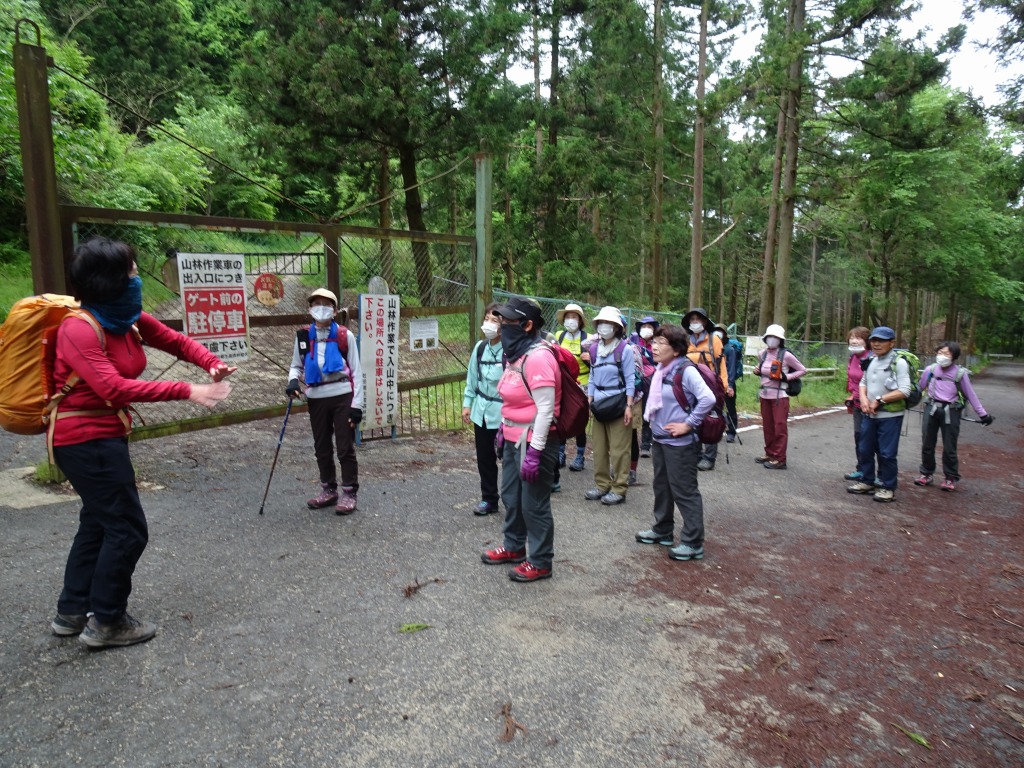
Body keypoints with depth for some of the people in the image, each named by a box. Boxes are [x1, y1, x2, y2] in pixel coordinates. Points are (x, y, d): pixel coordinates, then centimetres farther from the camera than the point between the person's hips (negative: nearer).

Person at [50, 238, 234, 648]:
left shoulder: (129, 319, 2)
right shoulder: (79, 328, -22)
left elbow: (177, 341, 7)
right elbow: (113, 387, -32)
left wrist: (212, 363, -13)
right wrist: (186, 391, -36)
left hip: (105, 435, 9)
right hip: (85, 440, -9)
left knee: (98, 522, 19)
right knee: (127, 529, -4)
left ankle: (72, 612, 33)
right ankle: (106, 622, 12)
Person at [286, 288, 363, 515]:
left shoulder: (345, 335, -4)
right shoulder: (303, 336, 5)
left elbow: (356, 372, -2)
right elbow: (296, 365, 15)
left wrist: (357, 404, -7)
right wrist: (293, 380, -9)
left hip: (342, 396, -4)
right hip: (316, 398, 4)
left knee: (345, 447, 1)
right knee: (321, 447, 13)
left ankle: (349, 493, 11)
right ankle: (328, 490, 28)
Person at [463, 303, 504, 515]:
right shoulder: (480, 347, 4)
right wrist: (467, 403, 13)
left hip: (503, 413, -6)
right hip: (482, 411, 6)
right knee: (484, 458, 15)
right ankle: (488, 499, 30)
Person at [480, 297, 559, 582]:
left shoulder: (538, 357, -22)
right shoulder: (516, 353, 8)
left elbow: (545, 410, -24)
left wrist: (534, 452, -24)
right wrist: (503, 430, 21)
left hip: (533, 441, -10)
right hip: (513, 439, 10)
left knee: (534, 504, 4)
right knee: (511, 496, 22)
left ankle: (540, 562, 21)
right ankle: (514, 547, 41)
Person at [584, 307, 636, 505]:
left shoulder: (625, 349, -8)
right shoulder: (594, 349, 7)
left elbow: (630, 380, -8)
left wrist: (629, 406, -12)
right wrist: (589, 402, 8)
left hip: (618, 403, -6)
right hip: (599, 404, 6)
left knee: (618, 449, 0)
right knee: (599, 448, 11)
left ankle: (618, 489, 9)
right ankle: (601, 485, 22)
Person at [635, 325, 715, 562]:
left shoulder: (686, 371, -17)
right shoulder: (660, 370, 8)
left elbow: (708, 399, -27)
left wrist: (688, 424, -21)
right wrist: (653, 421, 11)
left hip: (680, 443, -9)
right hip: (660, 439, 9)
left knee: (684, 492, -1)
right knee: (662, 487, 20)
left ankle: (693, 543, 10)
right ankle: (662, 530, 36)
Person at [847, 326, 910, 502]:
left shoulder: (899, 363, -12)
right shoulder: (871, 361, 9)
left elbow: (904, 391, -18)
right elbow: (863, 382, 17)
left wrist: (879, 400, -17)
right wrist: (863, 398, -3)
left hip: (890, 416, -7)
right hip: (869, 414, 7)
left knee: (887, 453, 0)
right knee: (865, 449, 13)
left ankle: (888, 488, 12)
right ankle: (866, 481, 28)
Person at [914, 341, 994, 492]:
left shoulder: (960, 373, -7)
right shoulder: (930, 369, -3)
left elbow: (970, 395, 2)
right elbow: (918, 388, 9)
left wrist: (983, 414, 5)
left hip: (950, 411, -2)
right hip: (931, 409, 2)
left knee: (949, 447, 6)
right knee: (927, 444, 10)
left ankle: (951, 478, 21)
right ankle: (926, 473, 25)